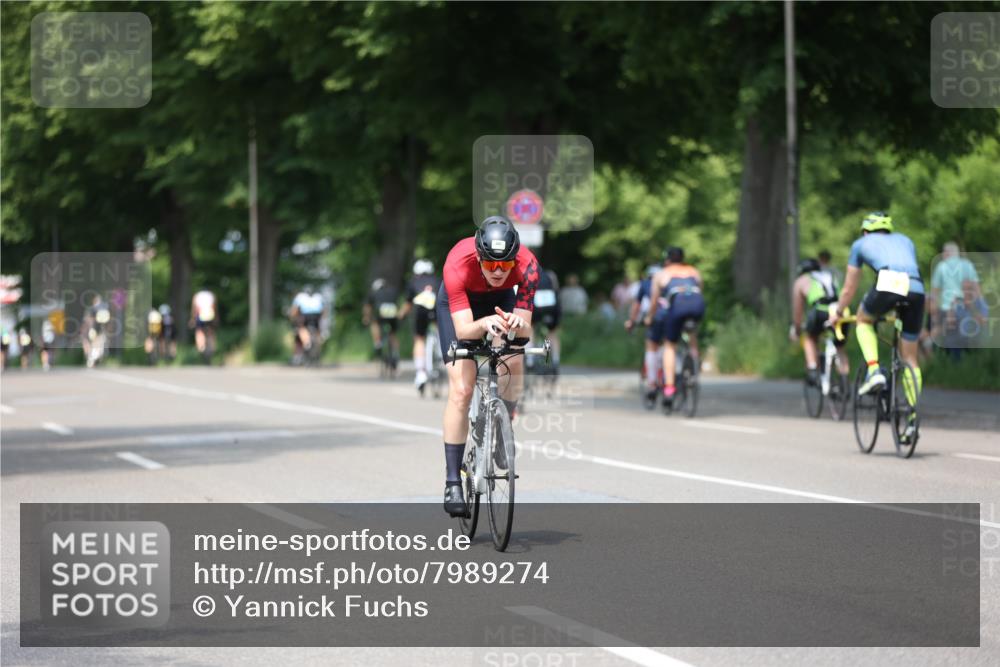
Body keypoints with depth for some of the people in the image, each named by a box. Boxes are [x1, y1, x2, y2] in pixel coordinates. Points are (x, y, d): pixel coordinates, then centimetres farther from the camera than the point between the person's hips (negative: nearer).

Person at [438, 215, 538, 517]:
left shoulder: (527, 266, -35)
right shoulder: (458, 265, -40)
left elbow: (526, 330, -33)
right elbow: (462, 330, -42)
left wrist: (517, 323, -56)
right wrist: (484, 324, -63)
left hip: (500, 300, 2)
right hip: (458, 302, -2)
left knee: (514, 366, -24)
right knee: (461, 389, -15)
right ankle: (453, 483, -10)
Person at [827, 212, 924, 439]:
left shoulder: (861, 244, 28)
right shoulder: (904, 240, 36)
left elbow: (849, 288, 34)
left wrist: (837, 312, 50)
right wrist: (899, 311, 55)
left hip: (887, 284, -3)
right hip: (916, 290, 3)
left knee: (864, 320, 30)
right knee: (910, 358, 13)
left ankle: (874, 371, 8)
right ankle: (913, 418, 8)